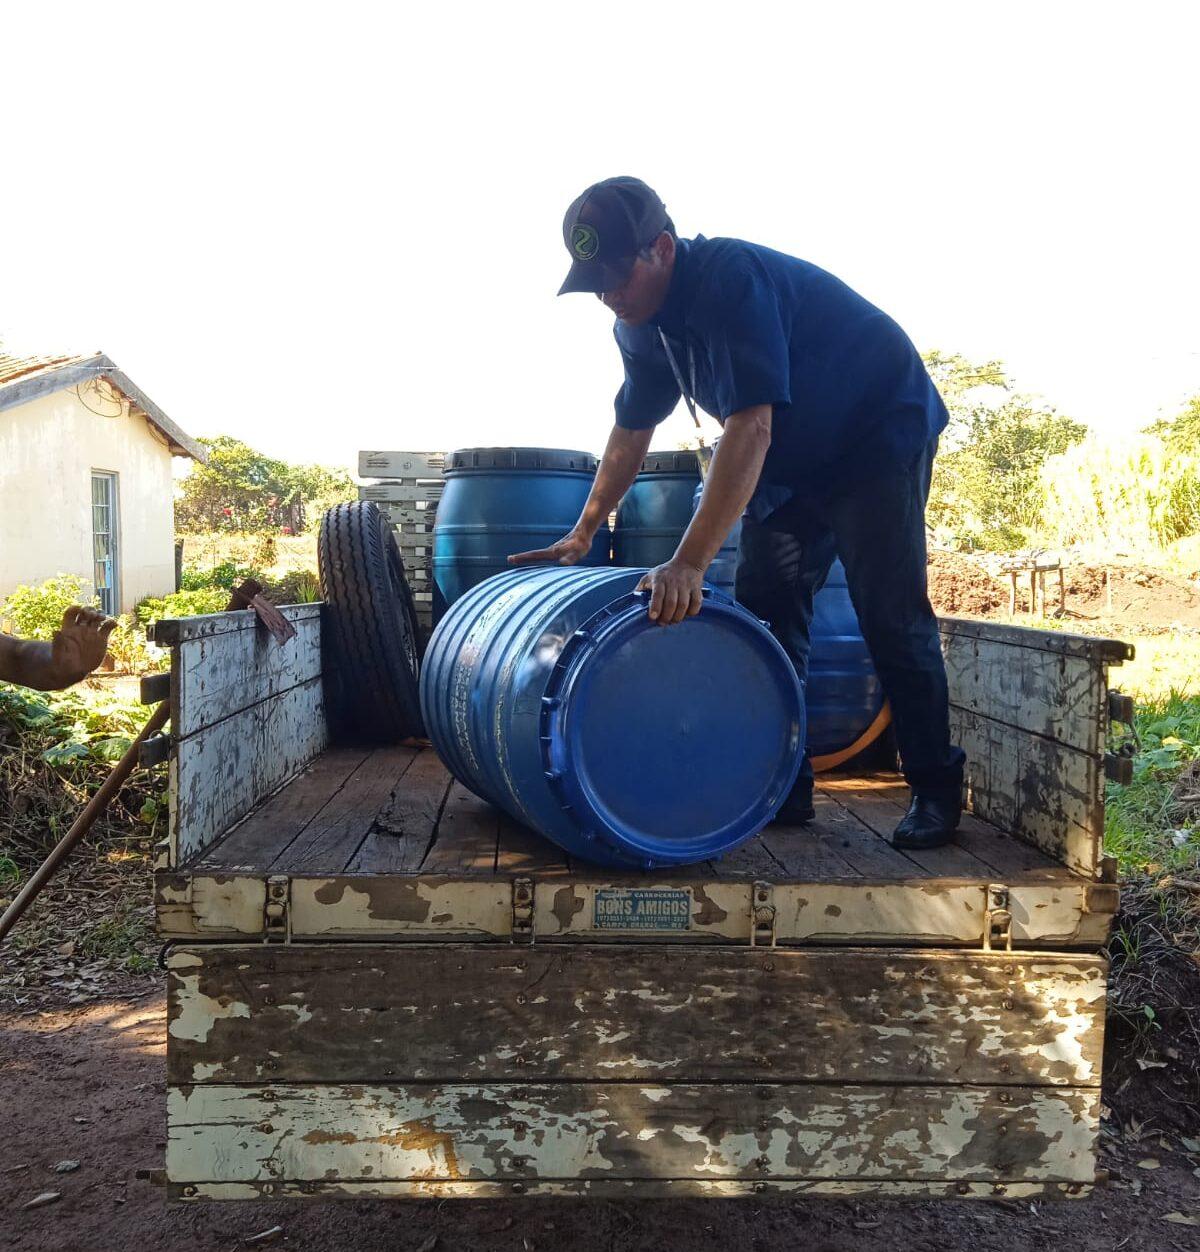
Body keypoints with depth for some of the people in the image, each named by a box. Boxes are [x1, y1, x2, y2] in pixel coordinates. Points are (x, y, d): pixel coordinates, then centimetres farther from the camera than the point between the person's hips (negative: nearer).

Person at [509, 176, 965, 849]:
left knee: (891, 618, -12)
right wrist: (583, 533, 14)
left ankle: (937, 791, 2)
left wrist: (690, 562, -43)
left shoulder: (731, 278, -30)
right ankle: (783, 786, 10)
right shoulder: (643, 324, -3)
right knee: (764, 613, 1)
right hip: (792, 460, 8)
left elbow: (750, 428, -39)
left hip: (881, 433, -8)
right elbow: (631, 432, 11)